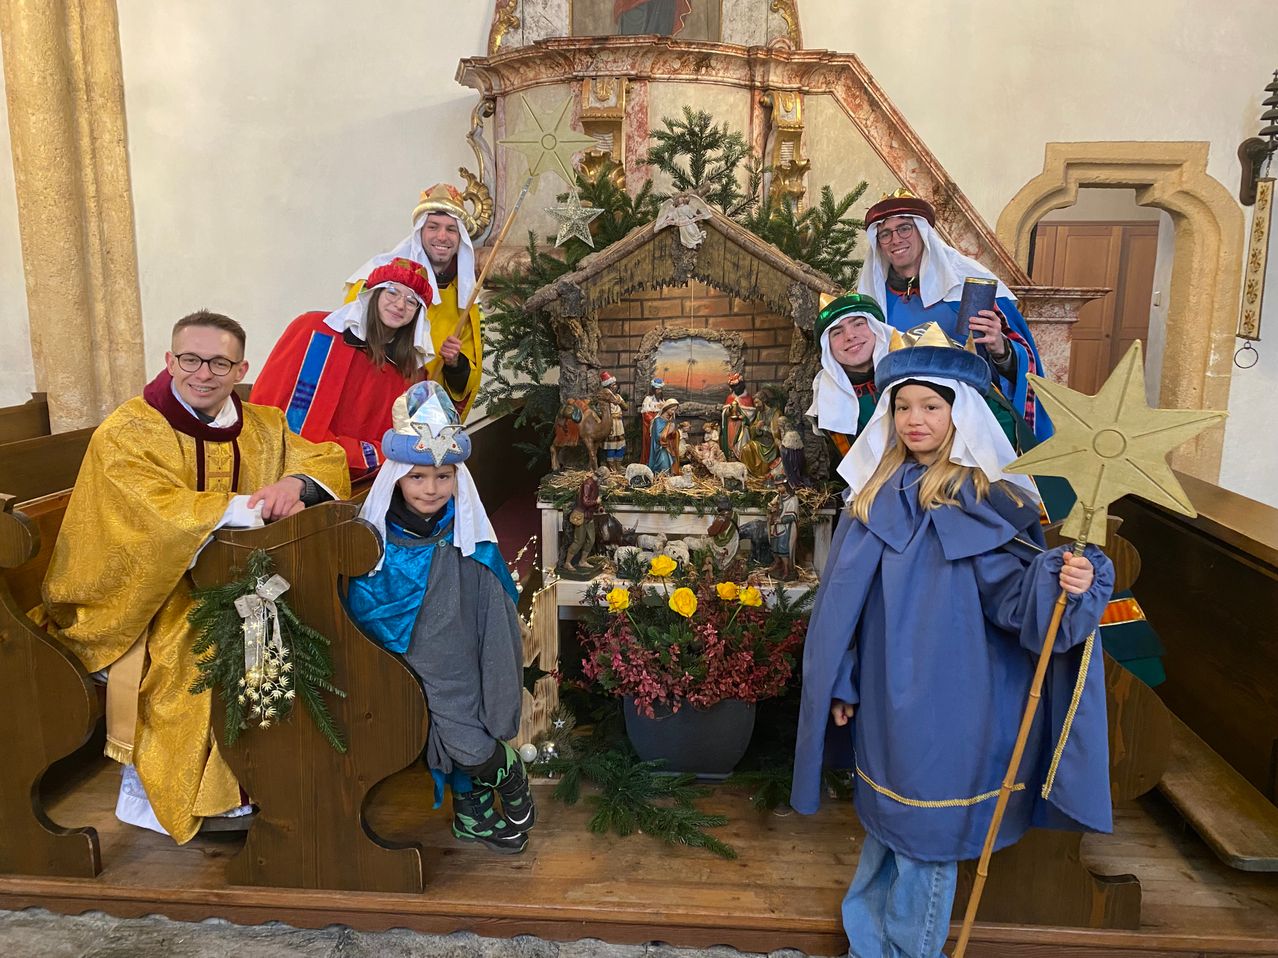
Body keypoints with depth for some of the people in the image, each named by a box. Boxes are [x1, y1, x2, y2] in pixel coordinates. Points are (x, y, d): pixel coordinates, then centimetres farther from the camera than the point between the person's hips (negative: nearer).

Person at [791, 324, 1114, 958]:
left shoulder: (987, 500, -11)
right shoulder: (878, 492, 2)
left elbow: (1016, 590, -16)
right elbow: (844, 596, 6)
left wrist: (1065, 581, -38)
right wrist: (841, 684, 7)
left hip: (947, 706, -4)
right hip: (885, 698, 5)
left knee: (926, 833, 9)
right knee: (886, 820, 20)